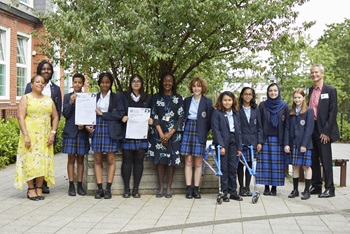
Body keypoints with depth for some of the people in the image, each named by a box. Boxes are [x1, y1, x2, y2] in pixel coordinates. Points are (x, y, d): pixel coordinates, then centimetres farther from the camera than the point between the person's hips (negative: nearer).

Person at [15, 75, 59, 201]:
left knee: (43, 161, 1)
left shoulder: (48, 100, 14)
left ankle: (39, 188, 9)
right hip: (30, 135, -3)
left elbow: (55, 117, 12)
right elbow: (20, 117, -7)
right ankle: (31, 189, 3)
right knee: (30, 161, -5)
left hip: (45, 137, 4)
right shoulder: (26, 98, 2)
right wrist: (26, 135, -16)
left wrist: (53, 133, -2)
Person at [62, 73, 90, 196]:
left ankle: (80, 185, 10)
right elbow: (65, 114, -2)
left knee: (80, 159, 6)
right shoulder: (67, 97, 6)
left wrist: (84, 124, -10)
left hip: (82, 132, 1)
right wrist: (71, 102, -15)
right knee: (71, 159, 2)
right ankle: (71, 185, 6)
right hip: (70, 132, 0)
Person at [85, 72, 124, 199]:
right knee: (97, 160, 1)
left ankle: (108, 189, 4)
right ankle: (99, 188, 6)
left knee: (111, 160, -2)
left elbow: (120, 114, -6)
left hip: (111, 131, -3)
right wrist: (87, 125, -2)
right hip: (96, 130, 3)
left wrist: (102, 114, -6)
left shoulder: (116, 97, 5)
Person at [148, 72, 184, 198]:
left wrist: (170, 133, -10)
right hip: (159, 133, 1)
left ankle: (169, 187, 8)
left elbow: (180, 117, 0)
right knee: (160, 159, 1)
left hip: (173, 133, 0)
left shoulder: (178, 98, 5)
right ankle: (161, 187, 9)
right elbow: (154, 116, 1)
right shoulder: (156, 97, 7)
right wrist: (161, 134, -10)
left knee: (171, 159, 0)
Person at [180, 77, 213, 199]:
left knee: (198, 163, 1)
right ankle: (188, 188, 4)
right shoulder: (187, 101, 13)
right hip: (188, 130, 2)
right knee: (188, 161, 0)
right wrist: (184, 127, 1)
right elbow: (183, 116, 15)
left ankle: (196, 189, 8)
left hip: (200, 132, -2)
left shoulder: (207, 102, 5)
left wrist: (204, 132, -4)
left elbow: (209, 120, 2)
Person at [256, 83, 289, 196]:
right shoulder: (262, 105, 6)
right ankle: (266, 187, 8)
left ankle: (274, 187, 9)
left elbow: (287, 125, 3)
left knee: (276, 163, 0)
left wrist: (286, 142, -3)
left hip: (278, 139, 0)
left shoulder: (284, 106, 5)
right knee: (265, 163, 0)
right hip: (265, 139, 0)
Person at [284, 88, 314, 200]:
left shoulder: (309, 111, -3)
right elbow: (287, 129, 9)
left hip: (305, 144, -4)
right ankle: (295, 190, 16)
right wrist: (286, 144, -1)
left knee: (306, 166, 0)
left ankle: (307, 191, 8)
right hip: (293, 144, 4)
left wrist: (304, 144, -14)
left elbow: (309, 129, -8)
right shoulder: (291, 112, 11)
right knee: (295, 166, 8)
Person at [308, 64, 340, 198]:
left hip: (323, 131, -6)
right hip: (311, 128, 6)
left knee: (326, 160, -2)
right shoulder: (310, 90, 13)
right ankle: (316, 186, 20)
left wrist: (326, 131, -15)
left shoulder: (330, 90, -4)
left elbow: (333, 112, -9)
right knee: (313, 159, 10)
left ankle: (329, 189, 6)